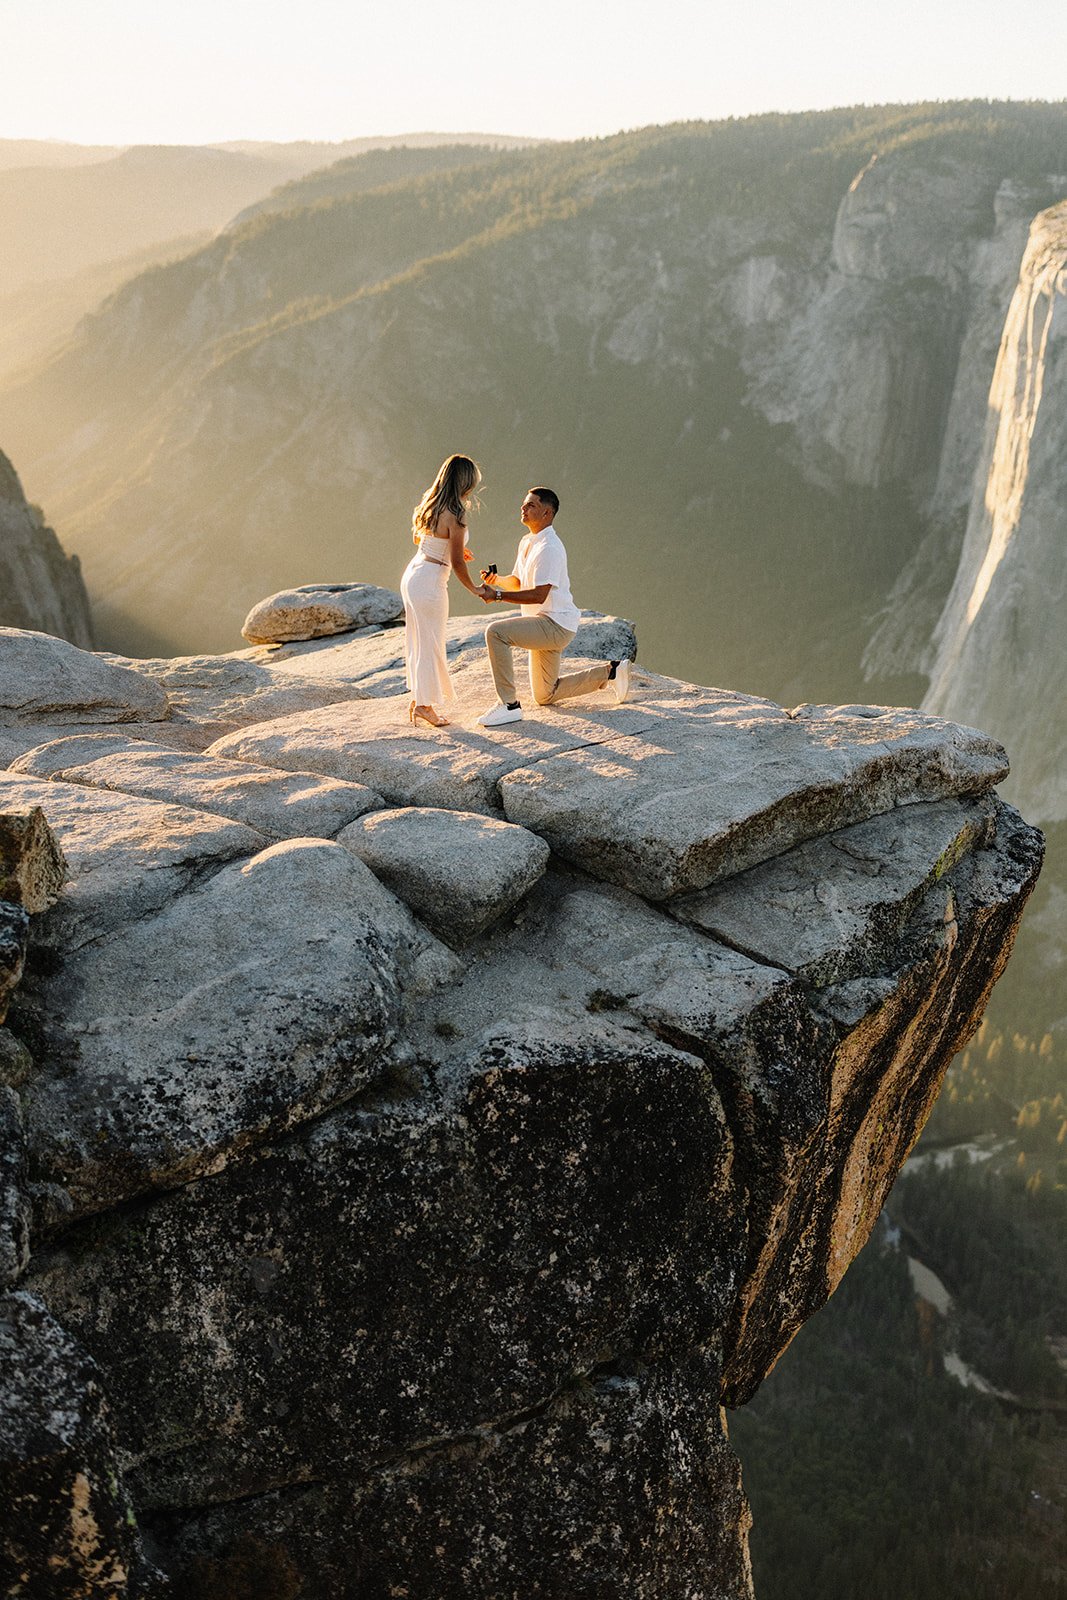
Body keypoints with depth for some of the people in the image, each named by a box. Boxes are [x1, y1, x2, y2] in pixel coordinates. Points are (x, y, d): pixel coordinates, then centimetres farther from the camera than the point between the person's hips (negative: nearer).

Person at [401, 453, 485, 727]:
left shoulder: (430, 504, 5)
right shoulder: (455, 516, -19)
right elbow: (457, 563, -17)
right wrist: (474, 589, -2)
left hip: (411, 574, 9)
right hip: (430, 581, -9)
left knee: (417, 640, 17)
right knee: (431, 643, 3)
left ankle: (417, 698, 25)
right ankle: (424, 704, 10)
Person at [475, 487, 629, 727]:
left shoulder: (549, 548, -20)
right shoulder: (527, 542, 10)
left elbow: (539, 595, -26)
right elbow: (518, 581, 20)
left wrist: (497, 595, -28)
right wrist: (496, 580, -1)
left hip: (556, 624, -10)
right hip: (545, 626, 10)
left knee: (496, 632, -29)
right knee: (545, 696, 19)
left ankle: (509, 705, -25)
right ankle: (609, 672, 28)